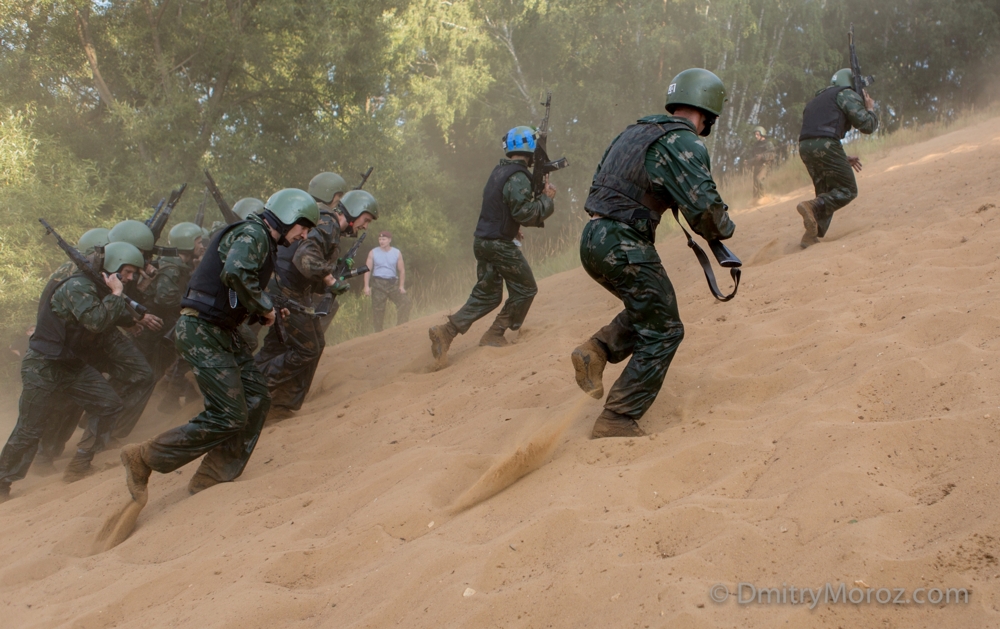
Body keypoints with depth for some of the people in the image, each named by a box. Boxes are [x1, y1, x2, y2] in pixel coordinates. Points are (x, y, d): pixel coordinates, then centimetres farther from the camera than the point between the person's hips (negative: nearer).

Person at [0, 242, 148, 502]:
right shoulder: (77, 287, -22)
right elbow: (96, 320, -35)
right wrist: (116, 295, -25)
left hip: (74, 366, 9)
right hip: (43, 368, -9)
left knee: (111, 405, -2)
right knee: (29, 430, -2)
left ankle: (82, 460, 12)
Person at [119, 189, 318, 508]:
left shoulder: (264, 241, 18)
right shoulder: (253, 233, -14)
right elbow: (235, 272, -32)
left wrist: (264, 309, 3)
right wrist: (265, 307, -18)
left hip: (224, 332, 11)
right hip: (202, 331, -11)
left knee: (256, 399, 6)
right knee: (229, 415, -11)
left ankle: (213, 479, 12)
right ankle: (143, 459, 0)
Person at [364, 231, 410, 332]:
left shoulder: (397, 253, 6)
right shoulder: (373, 253, 4)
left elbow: (402, 270, 6)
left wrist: (401, 286, -4)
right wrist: (366, 286, -8)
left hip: (393, 283, 1)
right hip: (378, 283, -1)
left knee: (404, 301, -13)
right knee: (377, 308, -2)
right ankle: (378, 331, 6)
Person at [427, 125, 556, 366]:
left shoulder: (499, 171, 13)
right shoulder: (518, 177, -17)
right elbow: (524, 212, -23)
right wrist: (547, 198, -10)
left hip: (482, 240, 9)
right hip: (500, 244, -9)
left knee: (486, 294, 13)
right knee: (525, 289, 7)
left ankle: (446, 332, 0)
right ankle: (495, 335, 9)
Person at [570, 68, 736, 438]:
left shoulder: (636, 132, 18)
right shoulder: (684, 143, -9)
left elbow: (602, 183, 24)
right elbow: (704, 207, -18)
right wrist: (723, 229, 3)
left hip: (593, 239, 8)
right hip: (623, 245, -8)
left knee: (647, 310, 27)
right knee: (662, 331, 4)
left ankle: (596, 351, 8)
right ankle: (617, 421, 1)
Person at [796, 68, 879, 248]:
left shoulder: (818, 99, 34)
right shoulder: (847, 94, 10)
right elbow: (867, 125, 1)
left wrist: (842, 159, 32)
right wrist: (870, 109, 23)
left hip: (804, 146, 8)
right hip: (825, 146, -8)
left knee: (827, 193, 16)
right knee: (848, 190, -1)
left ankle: (811, 236, 2)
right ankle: (812, 206, -23)